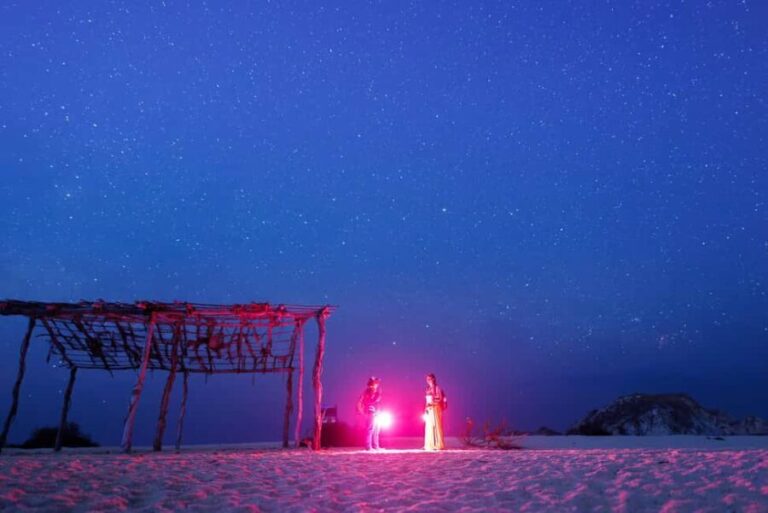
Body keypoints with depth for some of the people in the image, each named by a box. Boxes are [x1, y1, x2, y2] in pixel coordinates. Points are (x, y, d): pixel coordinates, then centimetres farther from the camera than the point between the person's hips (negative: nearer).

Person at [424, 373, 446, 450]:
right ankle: (429, 445, 13)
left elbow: (440, 400, -12)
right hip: (429, 410, 7)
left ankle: (438, 445, -3)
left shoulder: (437, 388, -8)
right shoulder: (428, 389, 14)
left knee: (436, 426, -7)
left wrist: (432, 403, -20)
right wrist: (426, 408, 7)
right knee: (429, 427, 8)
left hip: (435, 410, -7)